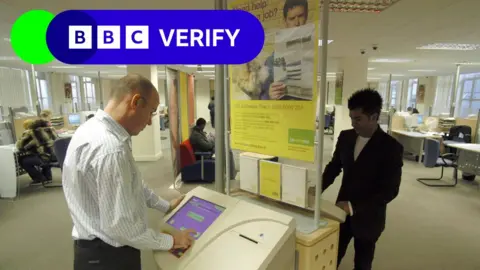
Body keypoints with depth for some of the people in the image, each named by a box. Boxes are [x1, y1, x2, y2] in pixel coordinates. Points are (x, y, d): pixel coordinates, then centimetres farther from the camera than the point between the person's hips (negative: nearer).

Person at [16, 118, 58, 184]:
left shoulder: (30, 133, 0)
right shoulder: (51, 130, 15)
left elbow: (20, 146, 8)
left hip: (46, 158, -6)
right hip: (56, 156, 6)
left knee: (22, 160, 13)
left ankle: (40, 178, 22)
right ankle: (48, 176, 36)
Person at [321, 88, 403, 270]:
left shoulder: (391, 147, -17)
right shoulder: (345, 137, -4)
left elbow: (390, 190, -18)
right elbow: (334, 166, 6)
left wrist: (354, 207, -26)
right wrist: (319, 188, -10)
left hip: (367, 218, -3)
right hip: (342, 210, 4)